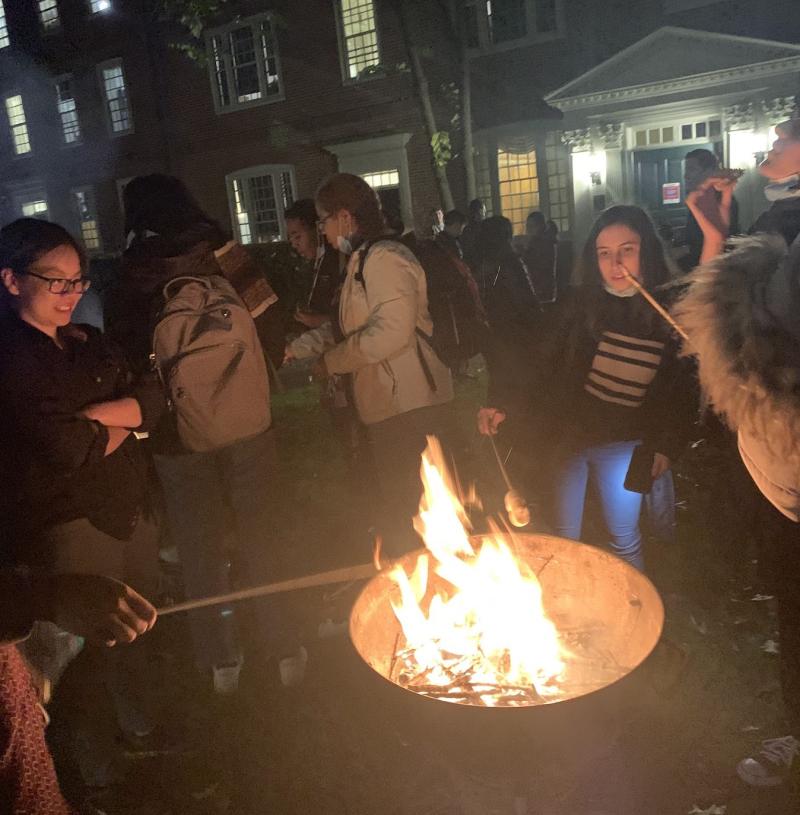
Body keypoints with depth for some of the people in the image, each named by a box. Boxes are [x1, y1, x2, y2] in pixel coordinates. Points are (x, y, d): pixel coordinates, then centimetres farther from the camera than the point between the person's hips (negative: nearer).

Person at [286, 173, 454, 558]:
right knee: (397, 510, 19)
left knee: (406, 514, -3)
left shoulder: (383, 258, -14)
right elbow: (350, 327, 23)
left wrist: (330, 361, -13)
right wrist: (298, 348, 12)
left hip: (410, 406, -10)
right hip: (388, 405, 10)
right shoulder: (363, 260, 18)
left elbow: (391, 331, -25)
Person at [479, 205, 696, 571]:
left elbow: (681, 391, 2)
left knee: (624, 540, 13)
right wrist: (505, 405, -16)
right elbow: (546, 366, -5)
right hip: (569, 436, 1)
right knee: (564, 540, 12)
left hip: (623, 448, -1)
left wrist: (667, 446, -1)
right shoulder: (582, 306, -8)